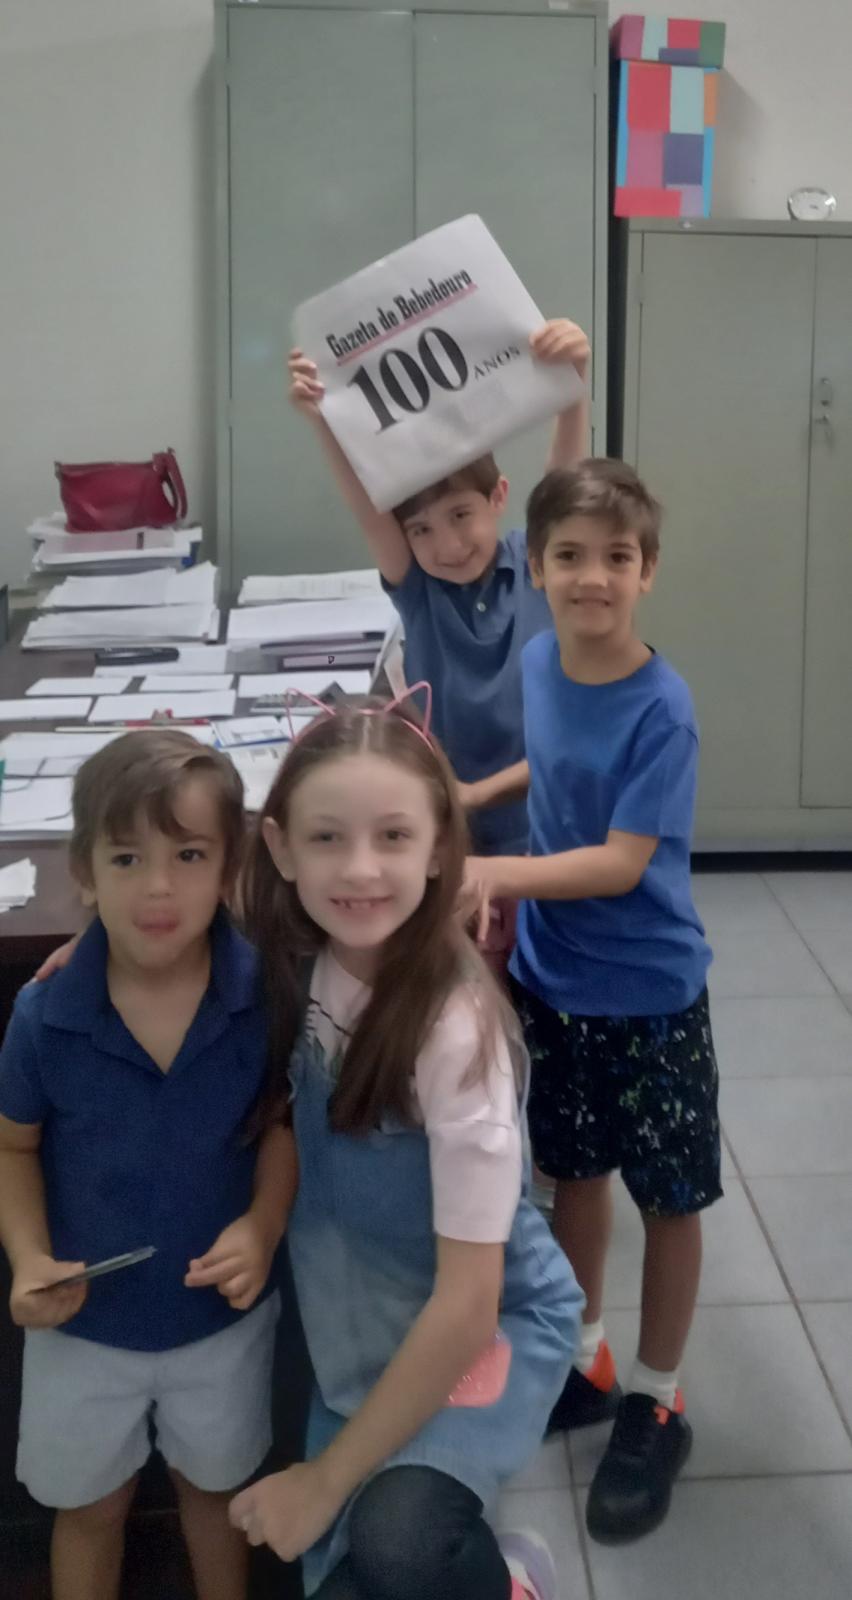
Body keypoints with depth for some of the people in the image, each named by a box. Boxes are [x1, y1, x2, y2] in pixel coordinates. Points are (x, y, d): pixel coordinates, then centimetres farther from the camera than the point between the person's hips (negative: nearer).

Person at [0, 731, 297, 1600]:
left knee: (215, 1485, 27)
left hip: (222, 1316, 1)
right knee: (89, 1506, 23)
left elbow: (281, 1122, -6)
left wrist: (264, 1225, -22)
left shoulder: (264, 995, -22)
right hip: (84, 1322, 0)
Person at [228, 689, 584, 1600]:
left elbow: (467, 1303, -25)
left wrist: (326, 1479, -18)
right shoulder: (295, 966, -13)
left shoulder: (456, 1027, -30)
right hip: (358, 1325, 6)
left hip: (488, 1326, -6)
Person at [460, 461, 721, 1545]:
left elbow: (624, 861, -25)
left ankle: (654, 1406, 30)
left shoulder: (661, 707, -23)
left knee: (668, 1200, 11)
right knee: (574, 1172, 21)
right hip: (549, 978, 6)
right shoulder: (536, 662, -5)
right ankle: (581, 1361, 41)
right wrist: (473, 794, 4)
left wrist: (497, 875, -34)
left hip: (647, 997, -5)